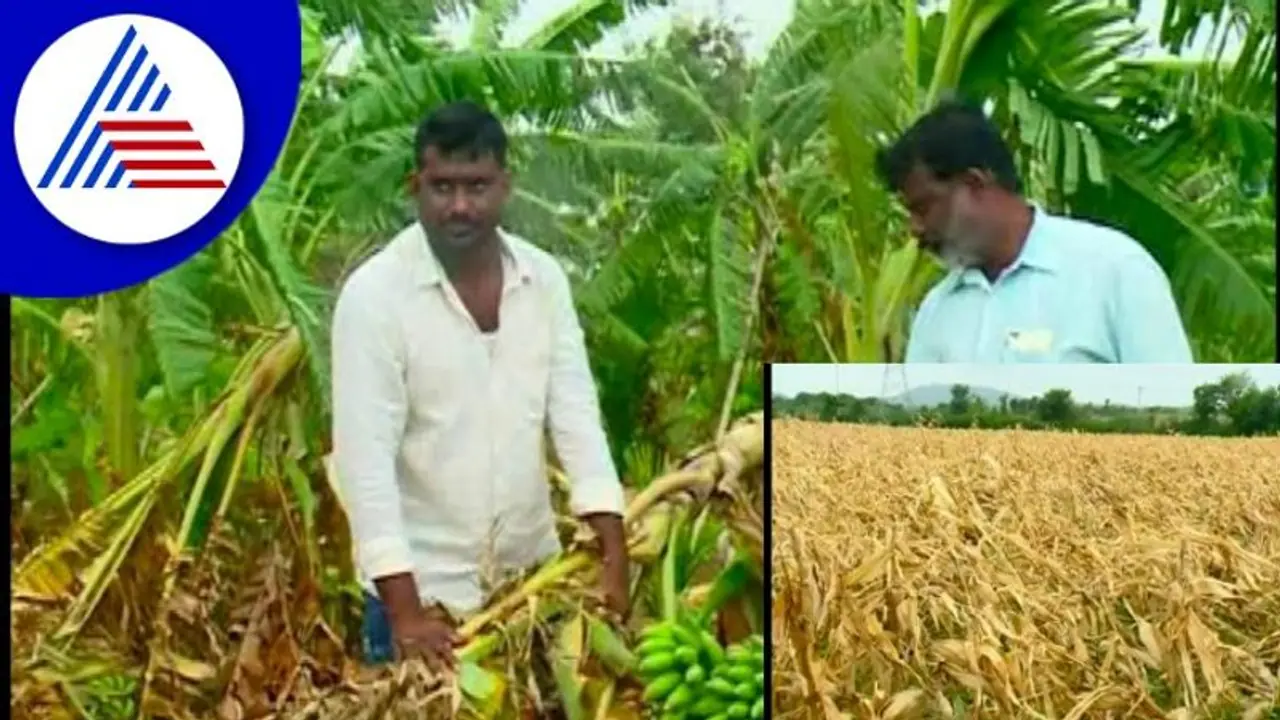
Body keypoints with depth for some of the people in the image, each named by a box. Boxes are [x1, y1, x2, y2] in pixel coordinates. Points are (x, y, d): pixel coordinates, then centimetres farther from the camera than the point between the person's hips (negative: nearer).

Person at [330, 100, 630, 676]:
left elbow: (576, 412, -4)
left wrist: (612, 552, -14)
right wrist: (405, 611, -24)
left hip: (531, 571, 4)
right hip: (419, 584, -4)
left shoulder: (544, 278, -2)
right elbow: (366, 456, -18)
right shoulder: (374, 293, -15)